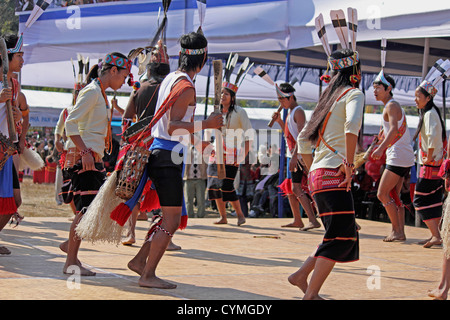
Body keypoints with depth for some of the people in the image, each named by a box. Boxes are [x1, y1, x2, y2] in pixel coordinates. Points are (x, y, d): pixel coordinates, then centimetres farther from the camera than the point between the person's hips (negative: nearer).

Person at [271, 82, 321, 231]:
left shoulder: (298, 111, -11)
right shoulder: (291, 112, 18)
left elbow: (301, 136, -21)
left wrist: (295, 156, -28)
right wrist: (279, 121, 12)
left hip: (299, 155, -10)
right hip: (293, 155, 10)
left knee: (297, 188, -17)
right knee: (289, 187, 15)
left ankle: (313, 220, -23)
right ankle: (297, 220, 22)